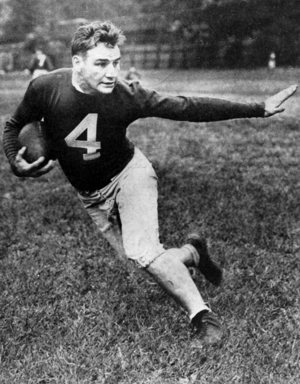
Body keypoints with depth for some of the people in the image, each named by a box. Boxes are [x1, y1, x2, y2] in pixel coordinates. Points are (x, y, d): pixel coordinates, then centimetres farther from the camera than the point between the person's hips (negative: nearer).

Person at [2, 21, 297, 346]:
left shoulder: (127, 95, -24)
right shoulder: (44, 89, -20)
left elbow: (188, 108, -21)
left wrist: (258, 109, -24)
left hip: (129, 174, -3)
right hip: (92, 195, 3)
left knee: (142, 252, -25)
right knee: (138, 258, 0)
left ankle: (201, 314, -9)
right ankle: (191, 252, 31)